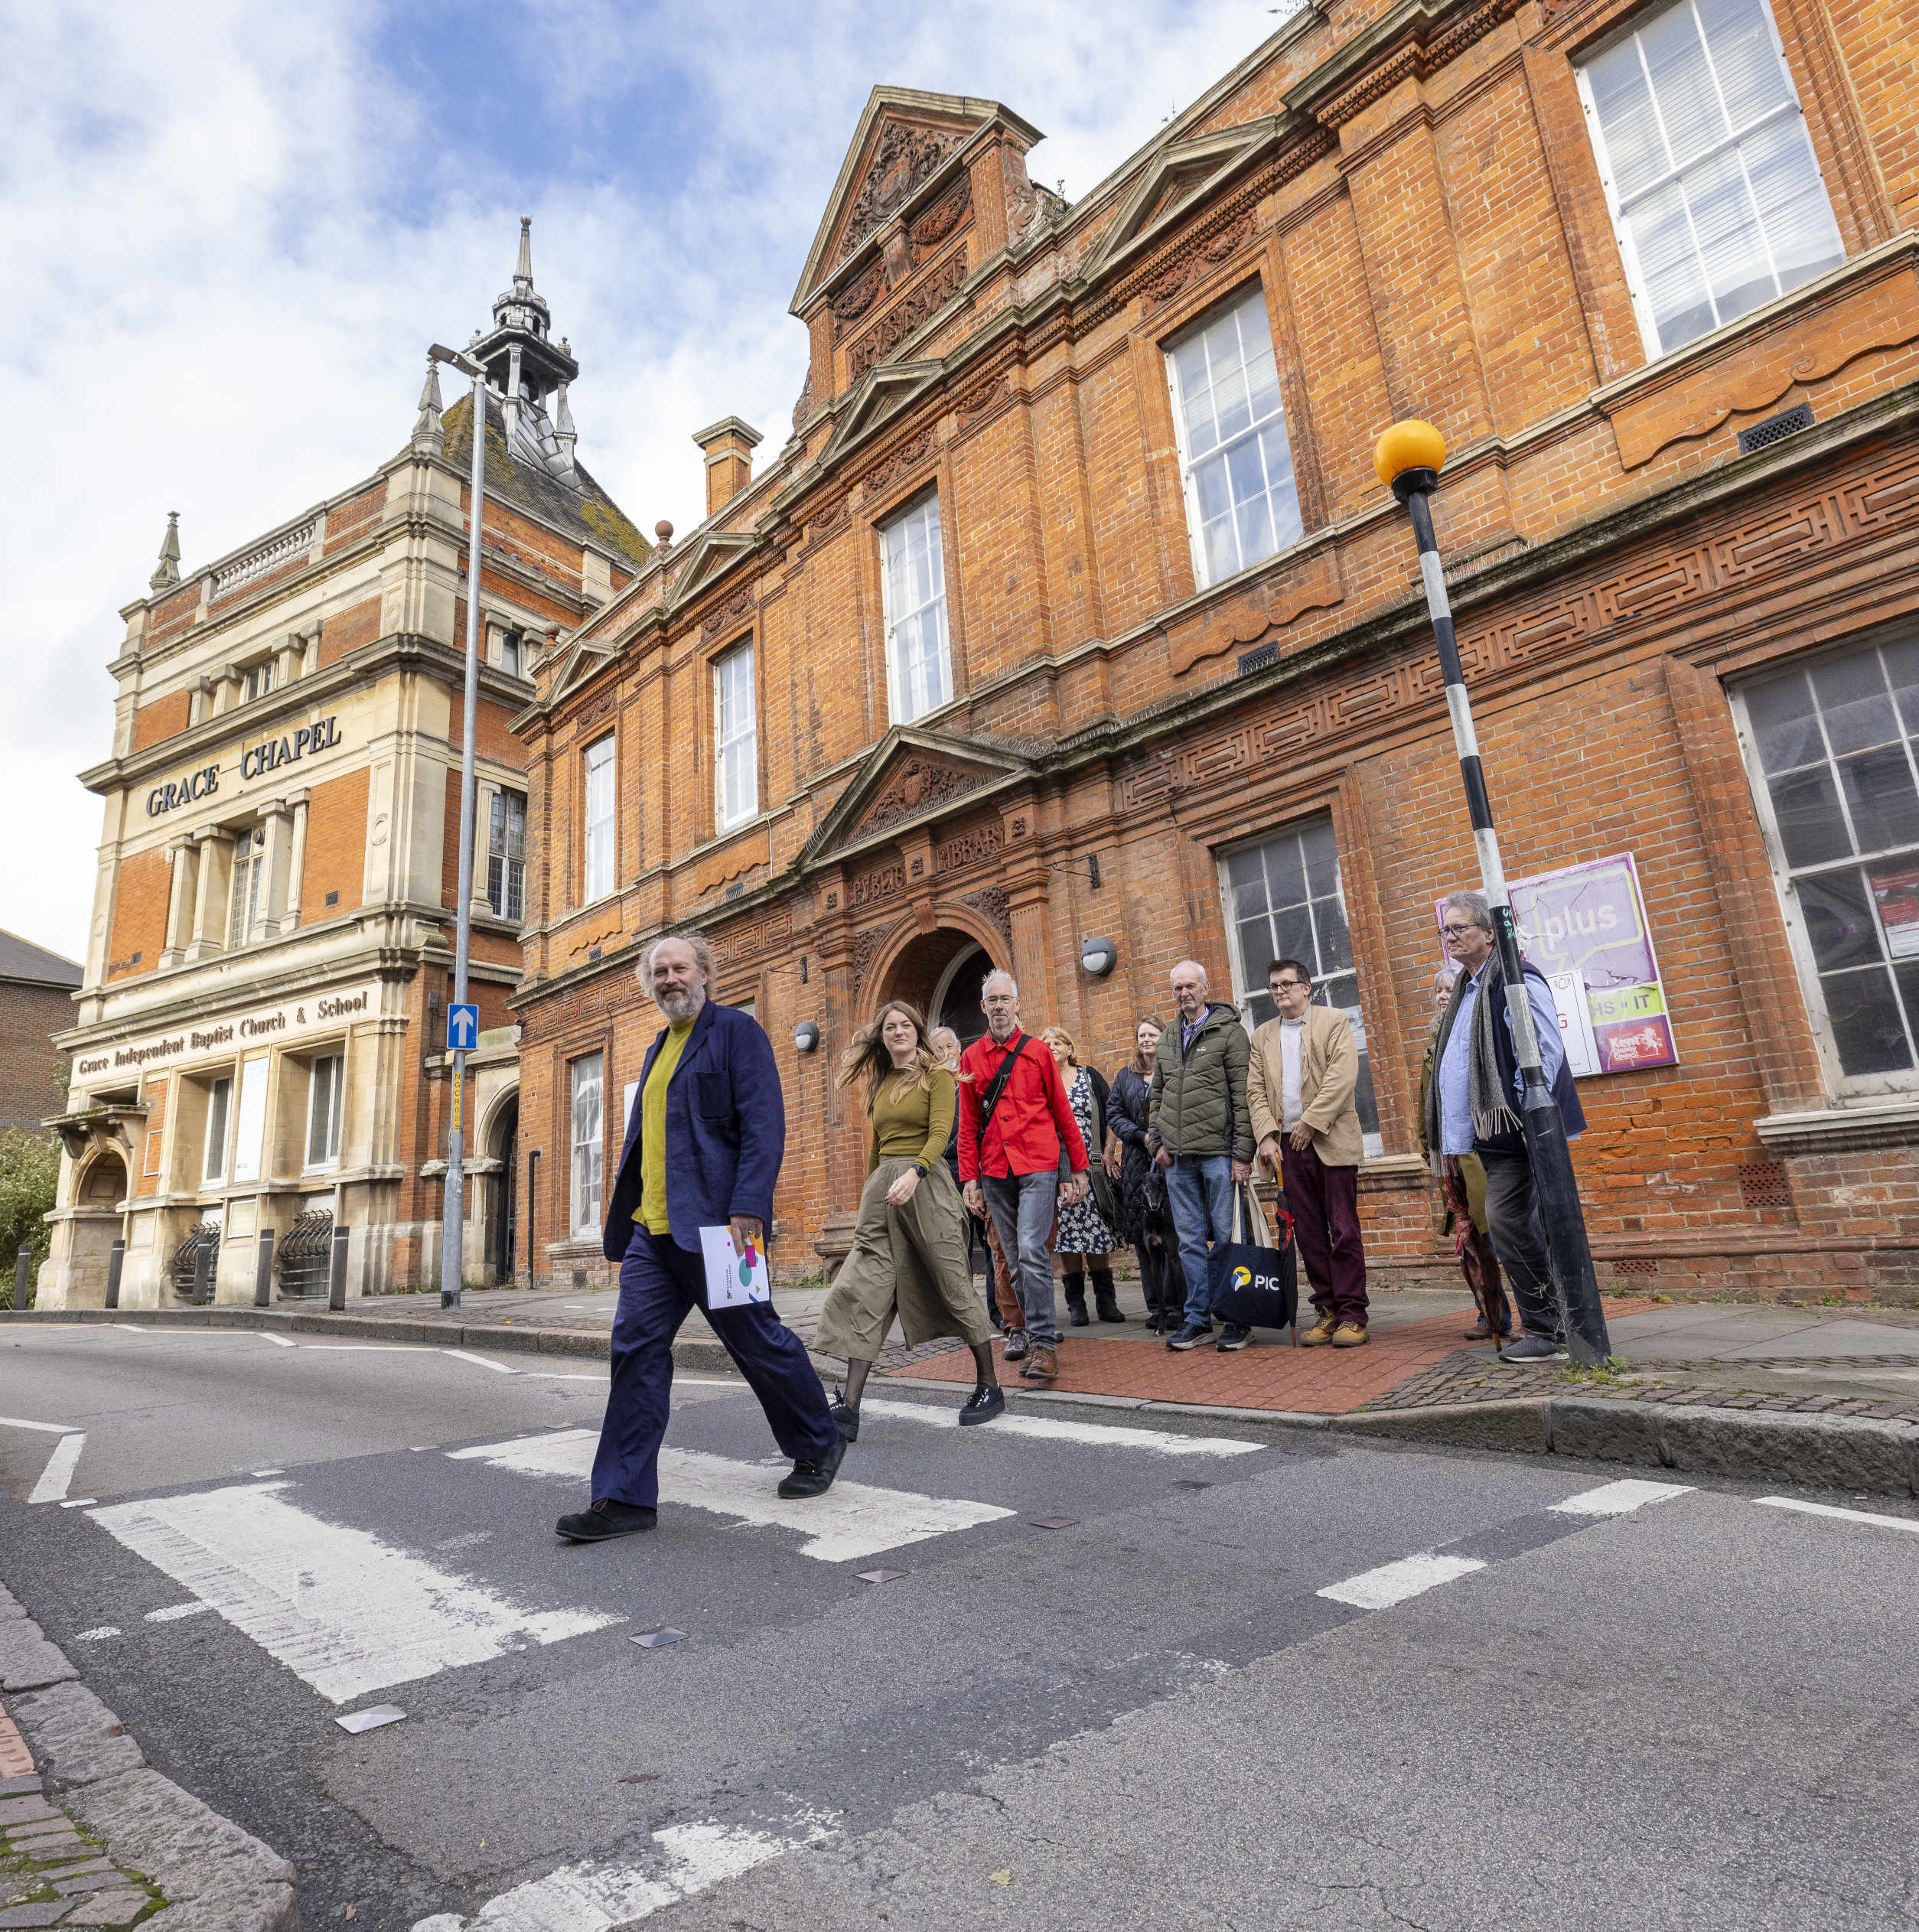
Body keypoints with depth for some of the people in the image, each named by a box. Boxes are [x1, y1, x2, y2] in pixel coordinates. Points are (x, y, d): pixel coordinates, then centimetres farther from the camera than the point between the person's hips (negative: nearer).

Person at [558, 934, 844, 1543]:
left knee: (758, 1342, 4)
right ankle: (626, 1497, 9)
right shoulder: (657, 1048, 20)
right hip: (653, 1230, 7)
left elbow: (764, 1123, -14)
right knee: (636, 1346, 1)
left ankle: (818, 1446, 27)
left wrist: (748, 1208, -23)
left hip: (714, 1224, -7)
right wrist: (627, 1214, 18)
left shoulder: (736, 1030, -5)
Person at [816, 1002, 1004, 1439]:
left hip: (925, 1183, -5)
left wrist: (913, 1173, -29)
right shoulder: (879, 1083, 18)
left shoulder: (936, 1076, 0)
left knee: (953, 1284, 1)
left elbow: (940, 1133, -13)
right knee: (864, 1289, -4)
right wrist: (871, 1190, 23)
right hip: (881, 1188, 6)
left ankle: (990, 1388, 18)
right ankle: (848, 1408, -6)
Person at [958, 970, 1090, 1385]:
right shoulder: (970, 1058, 10)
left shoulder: (1037, 1052, 4)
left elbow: (1062, 1113, 7)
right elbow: (968, 1125, 10)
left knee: (1032, 1251, -15)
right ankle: (1039, 1337, 19)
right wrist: (970, 1178, 4)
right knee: (1015, 1260, 8)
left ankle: (1044, 1344, -7)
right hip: (995, 1172, 3)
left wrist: (1078, 1167, 6)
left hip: (1037, 1167, -3)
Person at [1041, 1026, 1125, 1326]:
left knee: (1097, 1232, -1)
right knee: (1066, 1234, -2)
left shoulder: (1090, 1076, 9)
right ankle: (1076, 1304, 5)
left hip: (1092, 1166, 0)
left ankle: (1106, 1301, 6)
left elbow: (1110, 1114, 8)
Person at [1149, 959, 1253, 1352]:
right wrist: (1158, 1141, 9)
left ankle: (1236, 1318, 11)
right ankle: (1198, 1318, 16)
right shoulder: (1167, 1038, 14)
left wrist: (1242, 1153, -12)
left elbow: (1242, 1095, -7)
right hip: (1177, 1158, 5)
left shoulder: (1229, 1031, -2)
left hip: (1218, 1153, -5)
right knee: (1190, 1241, 9)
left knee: (1227, 1236, 0)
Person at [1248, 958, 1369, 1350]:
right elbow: (1255, 1091, 10)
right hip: (1288, 1146, 4)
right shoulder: (1262, 1036, 16)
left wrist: (1310, 1121, -14)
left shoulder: (1335, 1022, 3)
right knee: (1308, 1233, 6)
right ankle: (1328, 1311, 14)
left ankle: (1352, 1314, 3)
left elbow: (1343, 1075, -9)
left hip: (1331, 1141, -4)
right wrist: (1266, 1136, -3)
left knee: (1344, 1230, -3)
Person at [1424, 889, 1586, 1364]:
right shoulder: (1468, 989, 19)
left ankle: (1546, 1330, -2)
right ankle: (1551, 1327, 19)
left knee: (1505, 1222, -12)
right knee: (1525, 1229, 12)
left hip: (1517, 1131, -10)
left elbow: (1545, 1052, -18)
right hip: (1494, 1134, 10)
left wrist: (1527, 1119, -22)